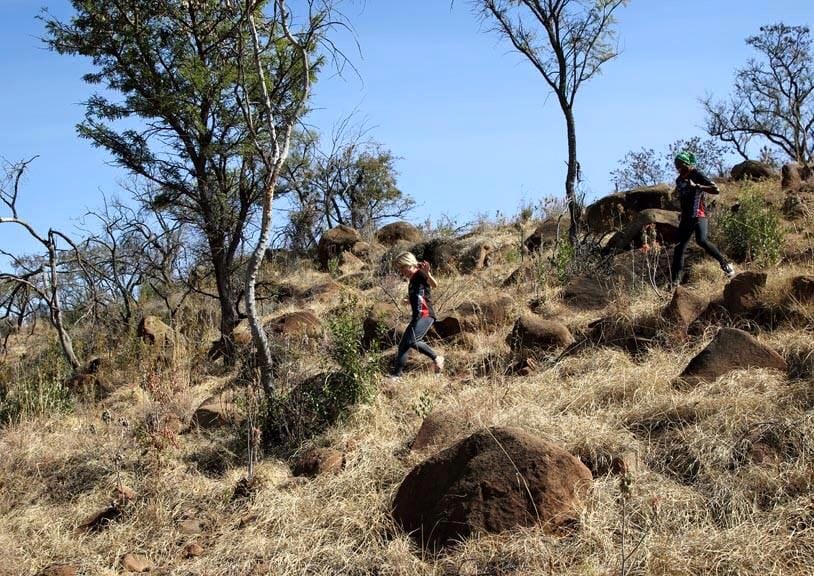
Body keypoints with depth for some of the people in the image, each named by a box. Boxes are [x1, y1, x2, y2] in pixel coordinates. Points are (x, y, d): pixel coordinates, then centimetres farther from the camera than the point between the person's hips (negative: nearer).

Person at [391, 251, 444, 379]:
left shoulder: (420, 274, -9)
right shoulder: (412, 279, 17)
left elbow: (434, 285, -29)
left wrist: (428, 274, -46)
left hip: (425, 315, -10)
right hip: (416, 317, 10)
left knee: (412, 341, -24)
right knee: (403, 345, 9)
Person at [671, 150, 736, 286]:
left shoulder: (697, 175, -6)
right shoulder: (679, 180, 16)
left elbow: (716, 189, -17)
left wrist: (696, 186, -23)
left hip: (699, 215, -7)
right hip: (686, 218, 7)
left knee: (702, 240, -30)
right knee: (679, 249, 1)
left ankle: (724, 263, -15)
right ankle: (676, 280, 5)